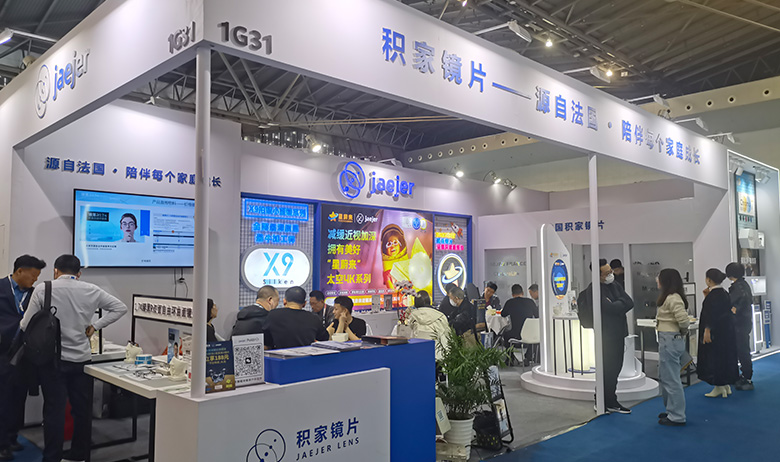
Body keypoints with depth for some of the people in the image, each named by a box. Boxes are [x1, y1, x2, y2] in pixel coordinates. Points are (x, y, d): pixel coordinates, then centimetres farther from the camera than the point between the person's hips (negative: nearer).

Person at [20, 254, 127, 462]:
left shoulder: (43, 289, -6)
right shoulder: (91, 290, 0)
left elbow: (26, 326, -4)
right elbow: (120, 308, 2)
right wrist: (94, 326, 4)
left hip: (52, 359, -2)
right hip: (81, 359, 2)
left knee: (54, 410, 5)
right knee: (82, 409, 12)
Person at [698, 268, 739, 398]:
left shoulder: (714, 294, -19)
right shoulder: (723, 292, 10)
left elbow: (712, 313, -24)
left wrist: (707, 330, -24)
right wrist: (707, 297, 13)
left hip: (716, 332, -10)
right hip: (726, 331, 10)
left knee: (715, 358, -1)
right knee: (724, 357, 16)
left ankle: (719, 387, 4)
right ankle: (726, 385, 24)